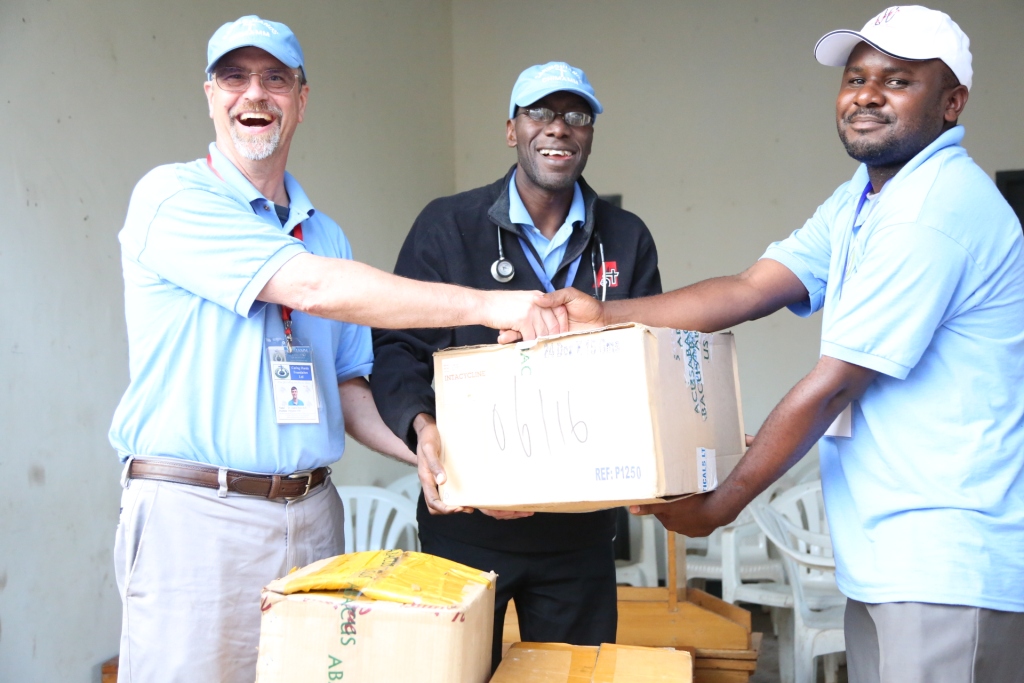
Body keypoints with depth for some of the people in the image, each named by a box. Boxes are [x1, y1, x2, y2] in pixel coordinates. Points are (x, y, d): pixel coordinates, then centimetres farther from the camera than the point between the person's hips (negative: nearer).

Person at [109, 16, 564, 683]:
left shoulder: (324, 233, 14)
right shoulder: (173, 197, -6)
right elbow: (310, 287, -18)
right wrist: (487, 304, -19)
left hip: (311, 514, 6)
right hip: (196, 512, -5)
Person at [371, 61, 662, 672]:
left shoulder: (627, 240, 6)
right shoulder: (447, 226, 0)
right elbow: (396, 348, -2)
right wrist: (422, 425, -21)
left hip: (581, 526, 2)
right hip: (466, 522, -2)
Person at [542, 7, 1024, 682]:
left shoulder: (936, 210, -18)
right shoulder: (861, 201, 14)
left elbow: (831, 386, -18)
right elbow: (749, 290, 5)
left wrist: (718, 506, -10)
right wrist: (603, 315, -6)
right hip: (886, 554, 9)